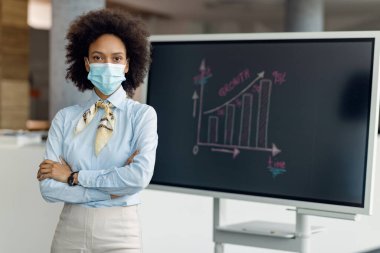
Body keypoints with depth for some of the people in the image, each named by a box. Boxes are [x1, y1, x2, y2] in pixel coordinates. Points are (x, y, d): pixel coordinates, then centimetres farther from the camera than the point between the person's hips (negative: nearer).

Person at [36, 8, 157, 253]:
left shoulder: (142, 115, -5)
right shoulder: (65, 118, 0)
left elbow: (140, 176, -19)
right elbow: (48, 187, -5)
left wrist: (74, 176, -12)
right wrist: (112, 190, -13)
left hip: (119, 232, -2)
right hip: (70, 230, 2)